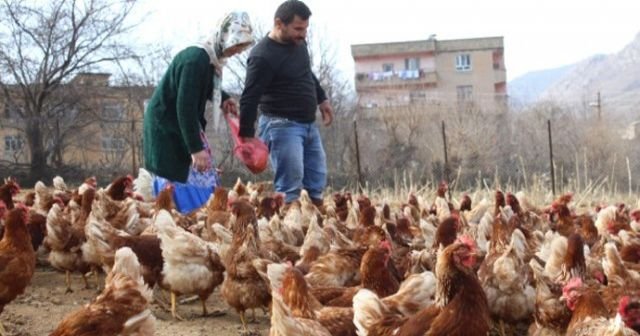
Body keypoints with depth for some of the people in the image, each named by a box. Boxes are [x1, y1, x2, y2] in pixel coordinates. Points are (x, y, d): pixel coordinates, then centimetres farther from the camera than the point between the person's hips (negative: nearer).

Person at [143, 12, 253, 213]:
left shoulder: (210, 58, 3)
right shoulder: (195, 60, -25)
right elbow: (185, 107, -28)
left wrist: (222, 99, 5)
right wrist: (195, 148, -28)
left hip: (184, 126, 10)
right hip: (166, 129, -10)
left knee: (204, 180, 8)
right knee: (175, 185, -8)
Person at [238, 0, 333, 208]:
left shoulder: (297, 42, 5)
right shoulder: (263, 56, -20)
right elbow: (249, 99, -21)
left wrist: (322, 99, 27)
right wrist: (246, 137, -22)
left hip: (308, 124, 9)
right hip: (281, 125, -9)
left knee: (317, 184, 10)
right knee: (290, 187, -13)